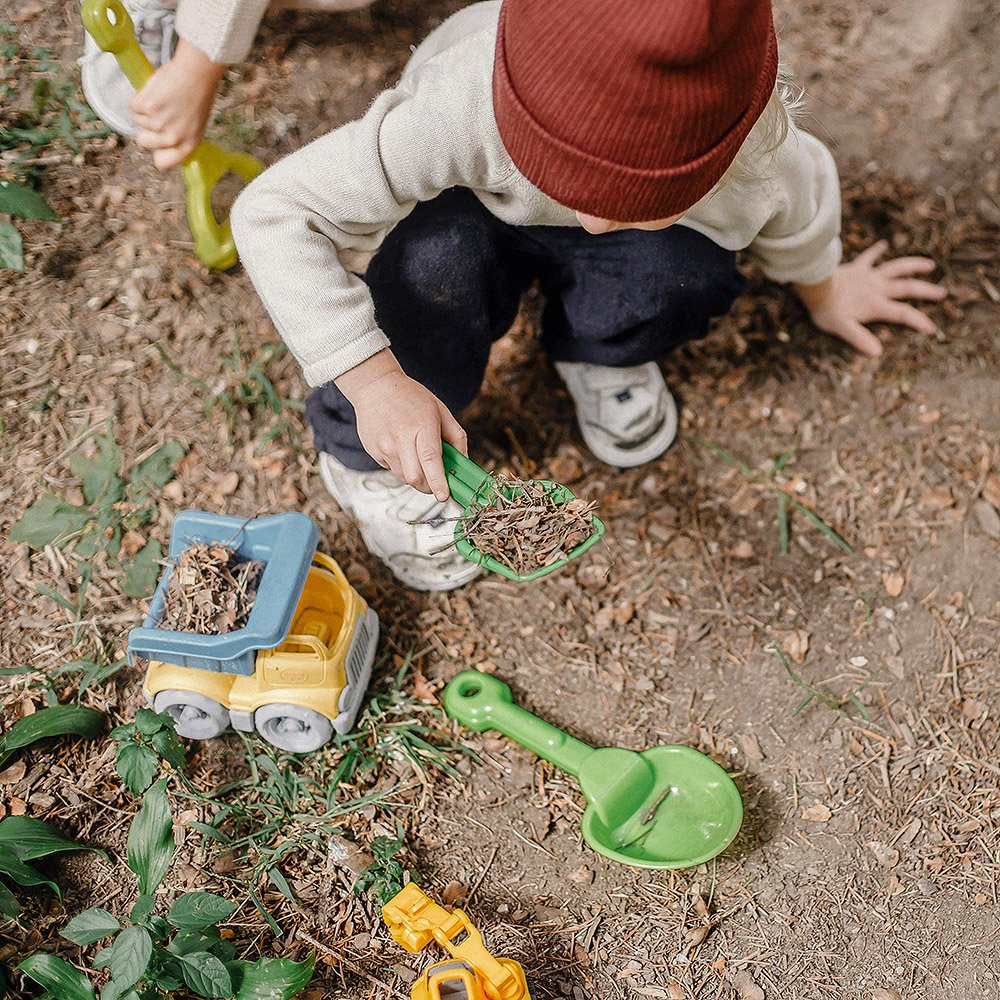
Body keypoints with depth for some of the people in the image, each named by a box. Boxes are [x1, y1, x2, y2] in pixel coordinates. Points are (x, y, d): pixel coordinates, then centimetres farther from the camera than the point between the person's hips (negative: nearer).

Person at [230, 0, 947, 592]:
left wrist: (823, 289, 12)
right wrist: (372, 379, -47)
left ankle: (599, 354, 4)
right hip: (466, 213, -1)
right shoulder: (463, 110, -46)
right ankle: (368, 458, -9)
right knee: (436, 259, -37)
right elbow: (272, 212, -40)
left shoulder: (751, 144, -36)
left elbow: (797, 207, -9)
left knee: (683, 271, -32)